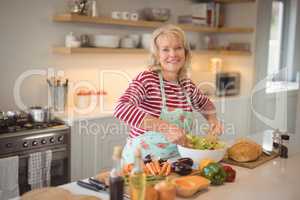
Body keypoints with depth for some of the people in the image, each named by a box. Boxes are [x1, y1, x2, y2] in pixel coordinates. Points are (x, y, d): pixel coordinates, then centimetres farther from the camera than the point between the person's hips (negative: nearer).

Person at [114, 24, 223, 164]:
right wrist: (165, 127, -33)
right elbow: (121, 109, -28)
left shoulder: (187, 85, 5)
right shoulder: (147, 78, -12)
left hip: (173, 162, 5)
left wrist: (212, 120, 5)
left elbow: (205, 104, 26)